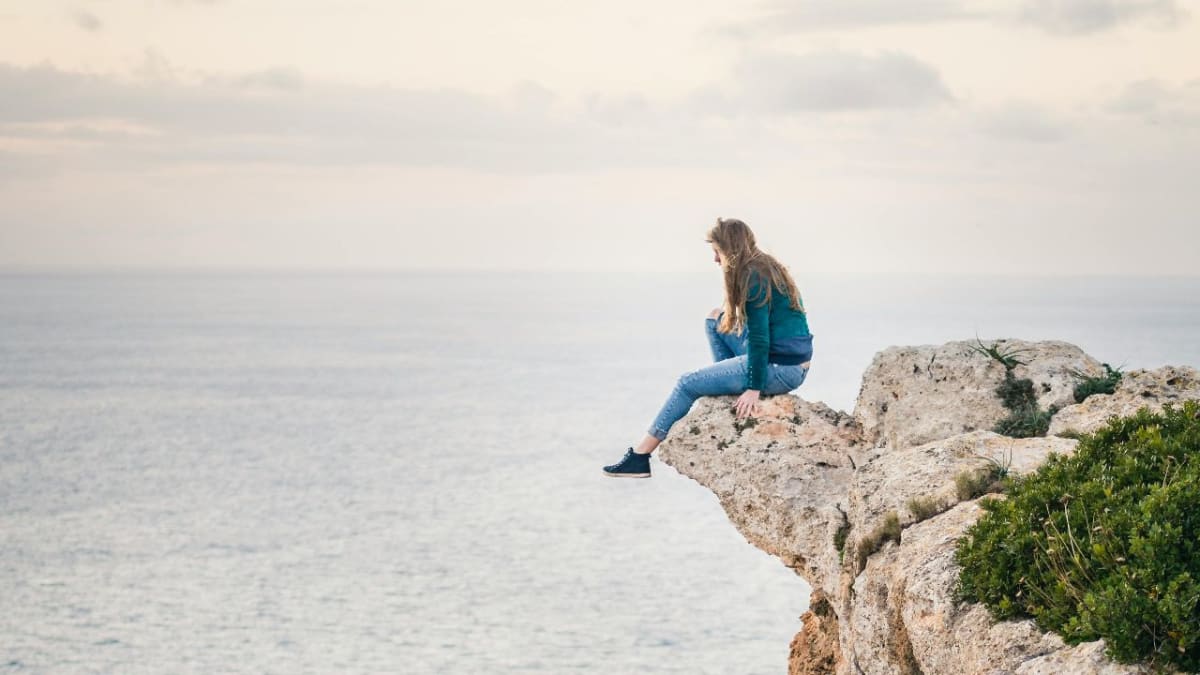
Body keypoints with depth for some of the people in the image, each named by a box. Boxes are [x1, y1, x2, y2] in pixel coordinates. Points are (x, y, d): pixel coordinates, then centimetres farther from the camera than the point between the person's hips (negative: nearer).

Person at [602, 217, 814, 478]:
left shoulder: (753, 278, -16)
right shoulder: (766, 267, 12)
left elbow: (758, 338, -20)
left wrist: (754, 389, -20)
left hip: (782, 369, -9)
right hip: (789, 360, 9)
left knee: (687, 383, -2)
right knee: (716, 319, 21)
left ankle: (640, 457, 2)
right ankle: (731, 388, 16)